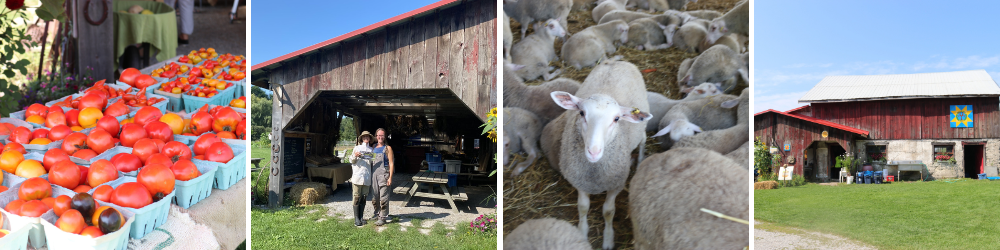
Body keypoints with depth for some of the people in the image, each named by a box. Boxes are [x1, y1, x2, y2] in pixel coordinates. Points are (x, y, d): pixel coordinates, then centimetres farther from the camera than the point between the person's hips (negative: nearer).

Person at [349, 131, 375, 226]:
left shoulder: (371, 149, 13)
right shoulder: (357, 148, 4)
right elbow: (352, 161, 5)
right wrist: (355, 156, -14)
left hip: (367, 176, 3)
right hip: (357, 176, -3)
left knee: (363, 197, 7)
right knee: (357, 197, -3)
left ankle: (361, 217, 13)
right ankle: (356, 218, 0)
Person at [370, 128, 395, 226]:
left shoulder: (387, 148, 0)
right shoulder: (374, 148, 14)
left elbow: (391, 164, -4)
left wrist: (390, 178, -11)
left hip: (383, 175, -5)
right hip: (374, 174, 5)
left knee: (383, 197, -6)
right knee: (374, 197, 12)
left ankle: (383, 217, -2)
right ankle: (377, 213, 27)